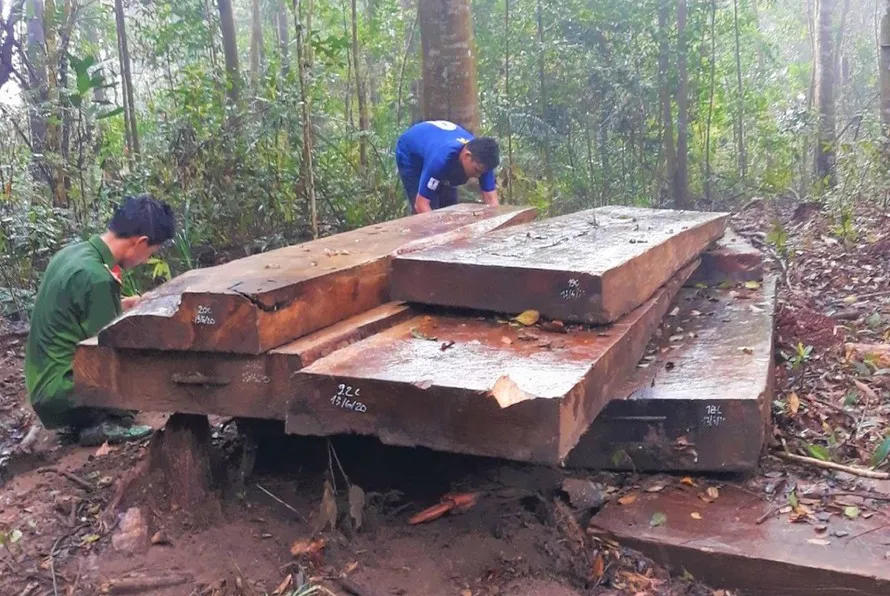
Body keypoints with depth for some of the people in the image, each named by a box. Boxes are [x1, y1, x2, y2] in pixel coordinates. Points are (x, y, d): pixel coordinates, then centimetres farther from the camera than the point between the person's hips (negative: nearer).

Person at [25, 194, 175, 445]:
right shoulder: (96, 277, -24)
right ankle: (100, 423, -5)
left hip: (45, 384, 10)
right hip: (61, 395, -10)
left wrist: (126, 305, 14)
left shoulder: (72, 252, 4)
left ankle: (95, 418, 10)